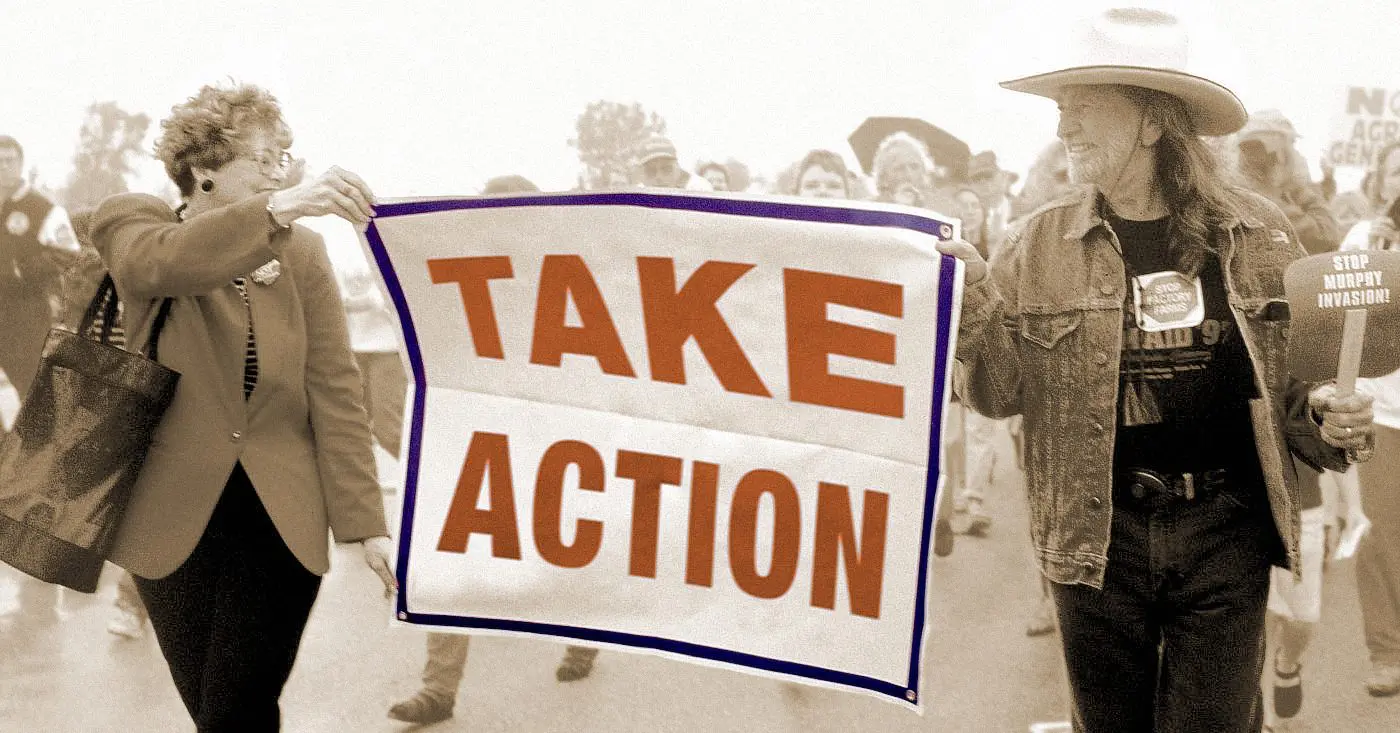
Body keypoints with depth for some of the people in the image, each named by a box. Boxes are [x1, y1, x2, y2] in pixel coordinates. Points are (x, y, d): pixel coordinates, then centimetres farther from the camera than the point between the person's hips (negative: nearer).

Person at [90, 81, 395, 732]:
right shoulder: (132, 226, -3)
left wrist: (366, 523, -9)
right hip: (176, 513, 0)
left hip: (282, 517, 0)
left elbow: (334, 390, -3)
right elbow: (162, 263, -29)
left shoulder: (302, 251, 1)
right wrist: (280, 207, -44)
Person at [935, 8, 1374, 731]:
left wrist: (1325, 415, -12)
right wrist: (972, 303, -18)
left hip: (1227, 533, 0)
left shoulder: (1257, 234, -1)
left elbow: (1293, 379, 9)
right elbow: (997, 395, -1)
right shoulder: (1040, 244, -2)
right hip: (1098, 533, 0)